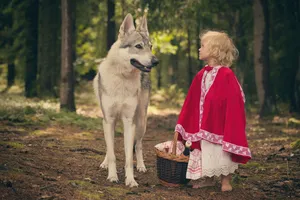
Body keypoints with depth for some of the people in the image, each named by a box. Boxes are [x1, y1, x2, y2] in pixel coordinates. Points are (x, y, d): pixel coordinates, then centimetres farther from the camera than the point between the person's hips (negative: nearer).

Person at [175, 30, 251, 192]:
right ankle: (208, 179, 27)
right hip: (204, 124, 6)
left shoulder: (227, 75, -17)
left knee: (222, 152, 3)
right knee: (206, 152, 13)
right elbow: (191, 102, 11)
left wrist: (231, 132, -18)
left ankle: (226, 181, 17)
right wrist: (180, 126, 12)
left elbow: (234, 103, -18)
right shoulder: (201, 75, 4)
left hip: (221, 123, -6)